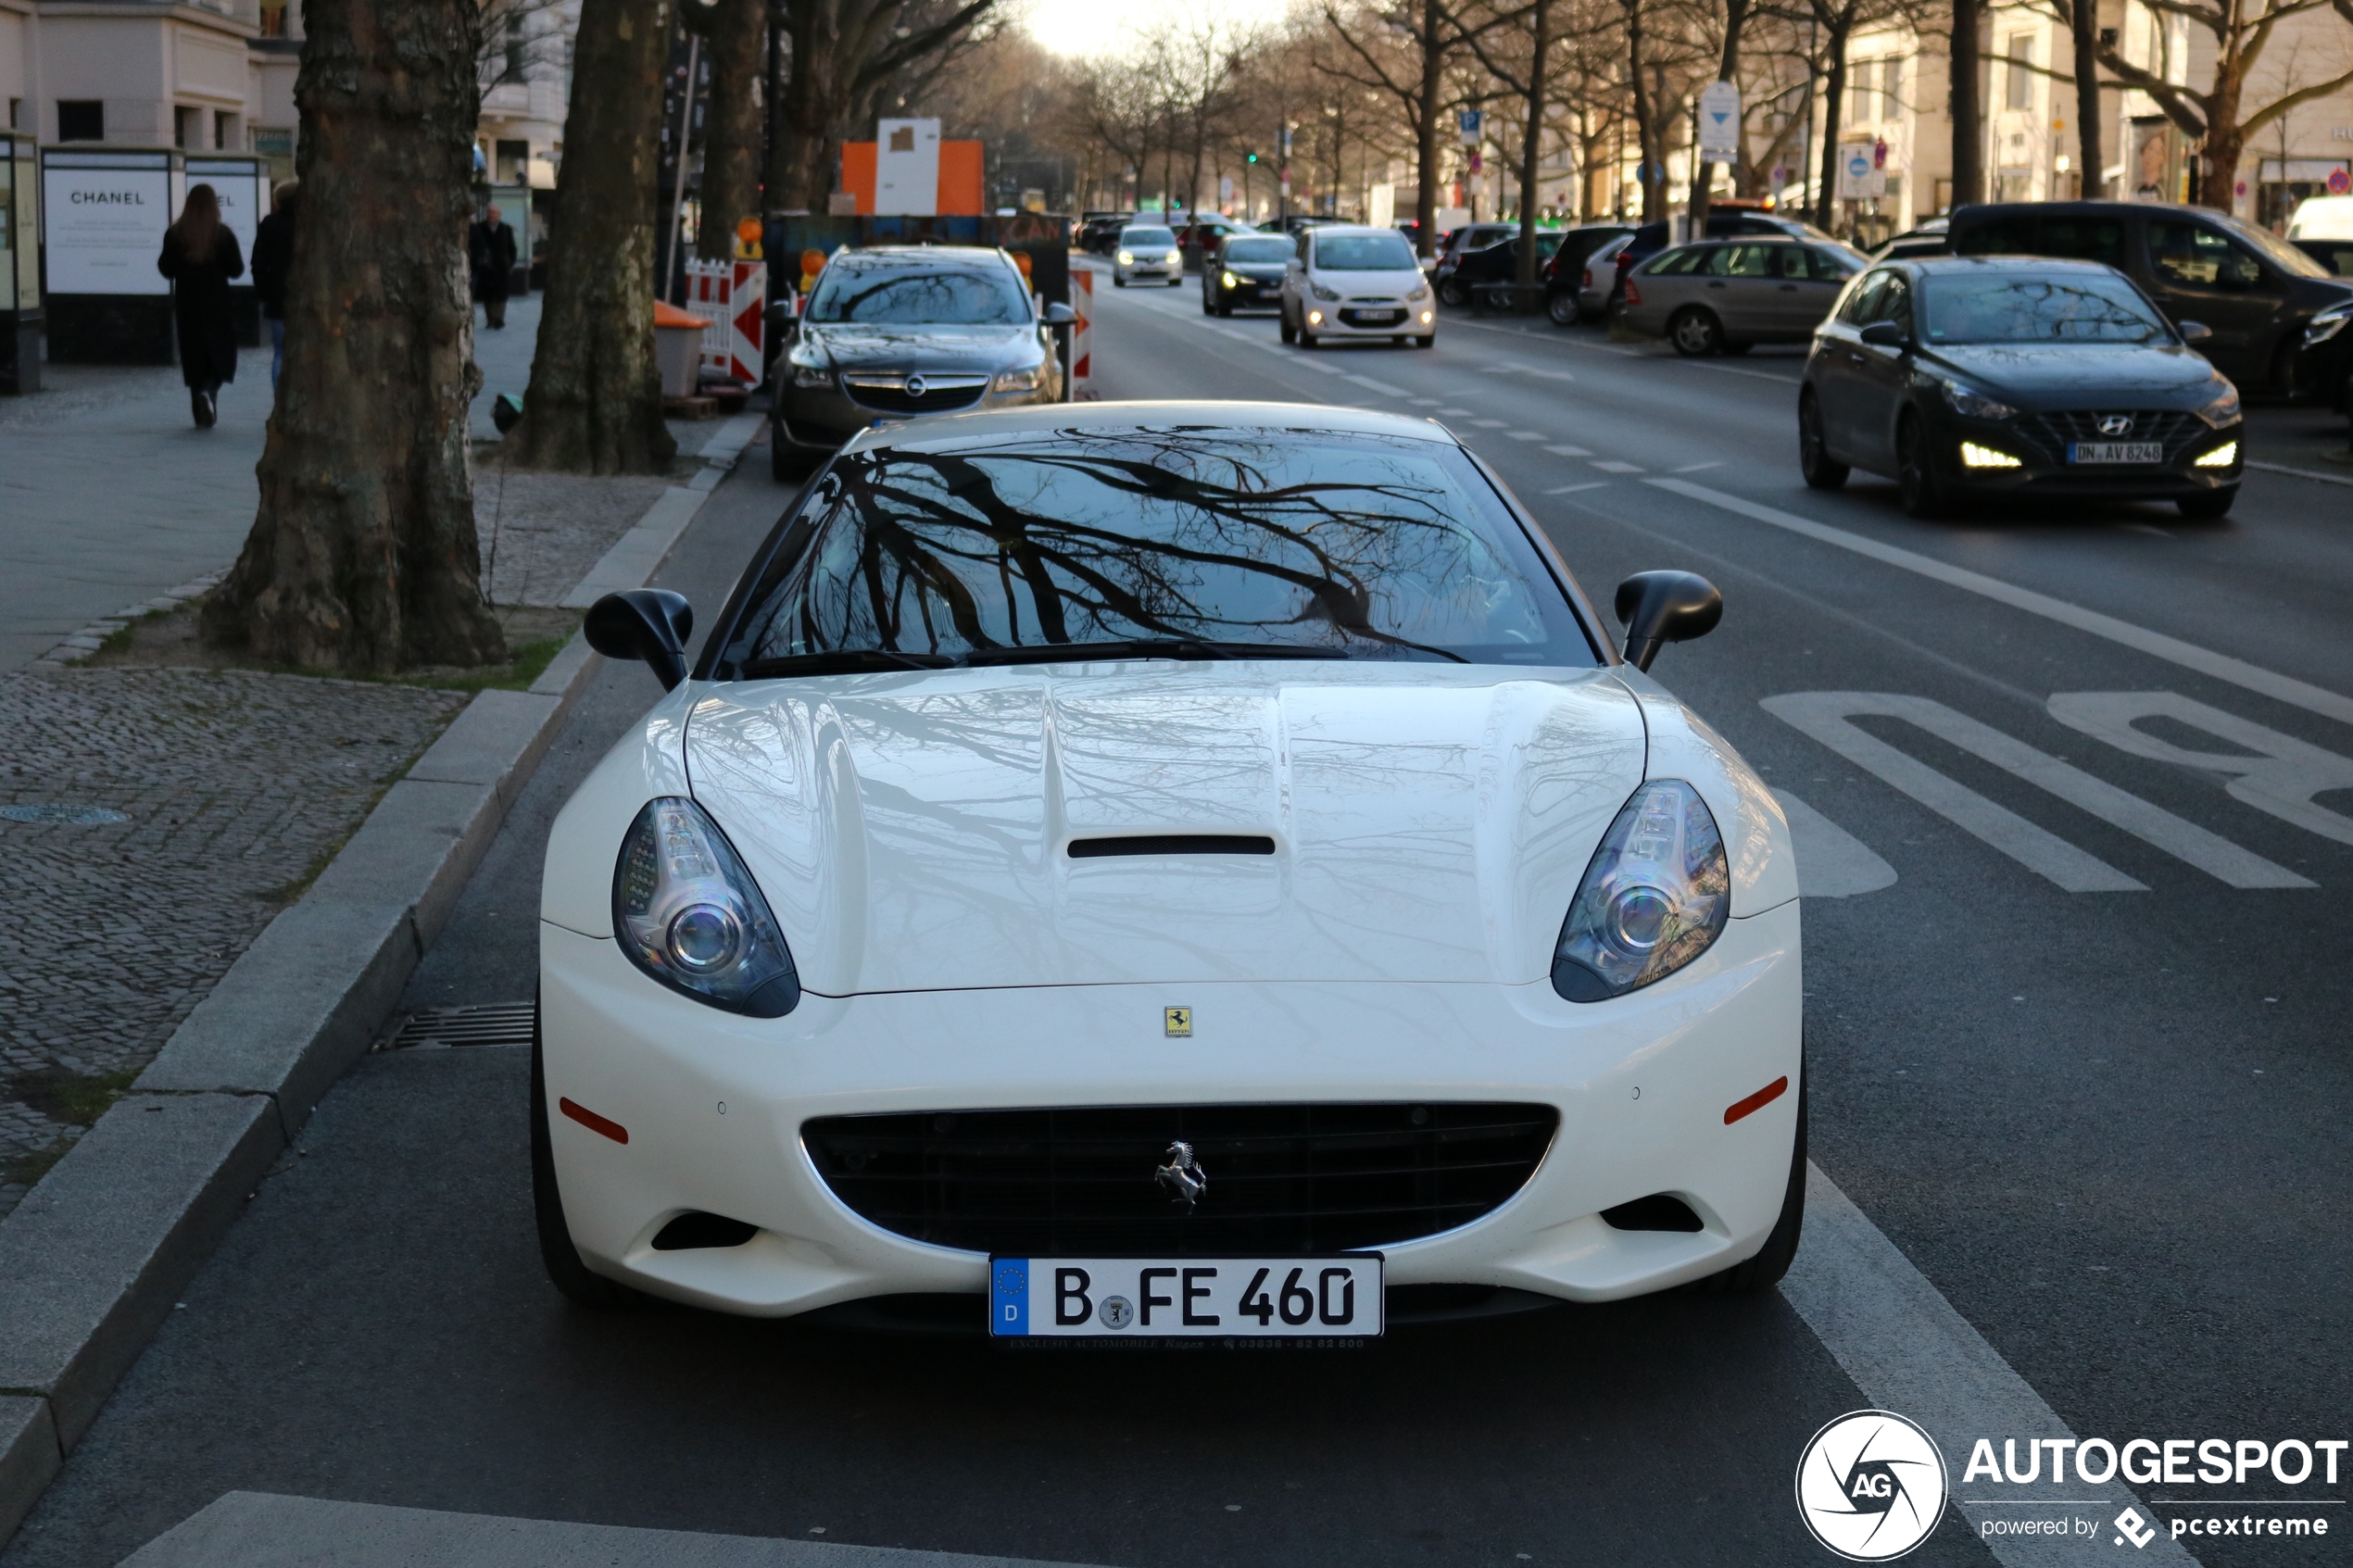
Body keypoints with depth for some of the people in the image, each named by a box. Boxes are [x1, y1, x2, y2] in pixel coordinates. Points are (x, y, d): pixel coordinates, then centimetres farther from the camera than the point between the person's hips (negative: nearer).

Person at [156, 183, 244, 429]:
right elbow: (236, 270, -3)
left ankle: (202, 416, 7)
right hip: (217, 305, -1)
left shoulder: (175, 234, -3)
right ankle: (209, 391, -23)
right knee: (221, 353, 7)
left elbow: (166, 269, 0)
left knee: (193, 359, 9)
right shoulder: (223, 234, -7)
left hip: (186, 305, 2)